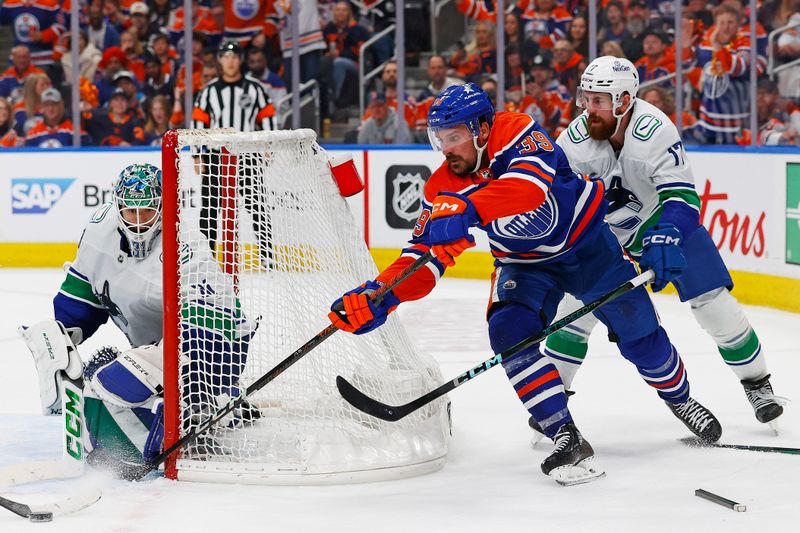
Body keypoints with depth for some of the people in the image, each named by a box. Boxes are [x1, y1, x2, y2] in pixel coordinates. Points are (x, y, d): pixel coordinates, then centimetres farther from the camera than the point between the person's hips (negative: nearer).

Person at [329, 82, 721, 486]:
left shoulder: (516, 132, -29)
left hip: (587, 239, -3)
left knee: (637, 332, 4)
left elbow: (530, 185, -49)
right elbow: (424, 256, -15)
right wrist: (380, 295, -31)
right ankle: (566, 440, -18)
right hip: (525, 265, 4)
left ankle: (679, 399, 36)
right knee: (509, 330, -22)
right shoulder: (442, 190, -14)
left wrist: (466, 212, -59)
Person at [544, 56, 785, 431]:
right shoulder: (576, 138, -22)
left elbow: (682, 198, -37)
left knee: (713, 302, -6)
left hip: (667, 218, -3)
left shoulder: (654, 130, -34)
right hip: (604, 227, 3)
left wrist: (663, 242, -52)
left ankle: (756, 383, 13)